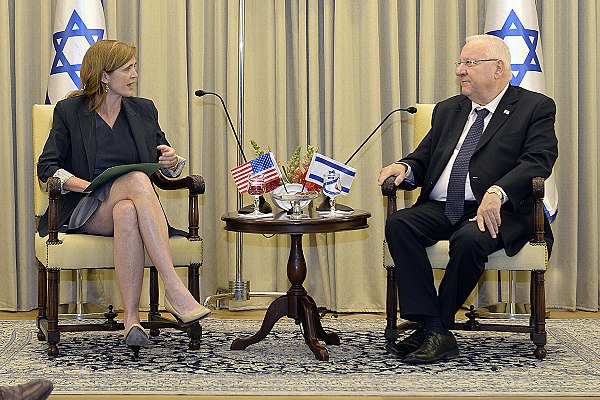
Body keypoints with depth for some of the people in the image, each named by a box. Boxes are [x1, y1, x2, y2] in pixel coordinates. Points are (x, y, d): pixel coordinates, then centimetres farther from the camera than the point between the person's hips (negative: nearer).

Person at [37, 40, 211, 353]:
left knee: (127, 213, -37)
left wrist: (171, 161, -4)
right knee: (137, 179, -36)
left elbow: (163, 167, 22)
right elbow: (47, 167, 0)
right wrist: (87, 185, -17)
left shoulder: (144, 110, 17)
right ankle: (175, 291, -45)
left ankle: (131, 318, -41)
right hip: (85, 209, -3)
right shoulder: (69, 111, 6)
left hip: (131, 204, 3)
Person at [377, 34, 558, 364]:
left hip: (498, 210, -5)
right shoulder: (448, 110, 24)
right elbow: (425, 159, 22)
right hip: (439, 209, 5)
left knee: (469, 239, -37)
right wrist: (405, 168, -3)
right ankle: (433, 329, -27)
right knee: (398, 224, -24)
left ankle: (436, 329, -17)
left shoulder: (536, 108, 5)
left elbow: (538, 161, -10)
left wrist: (497, 193, -27)